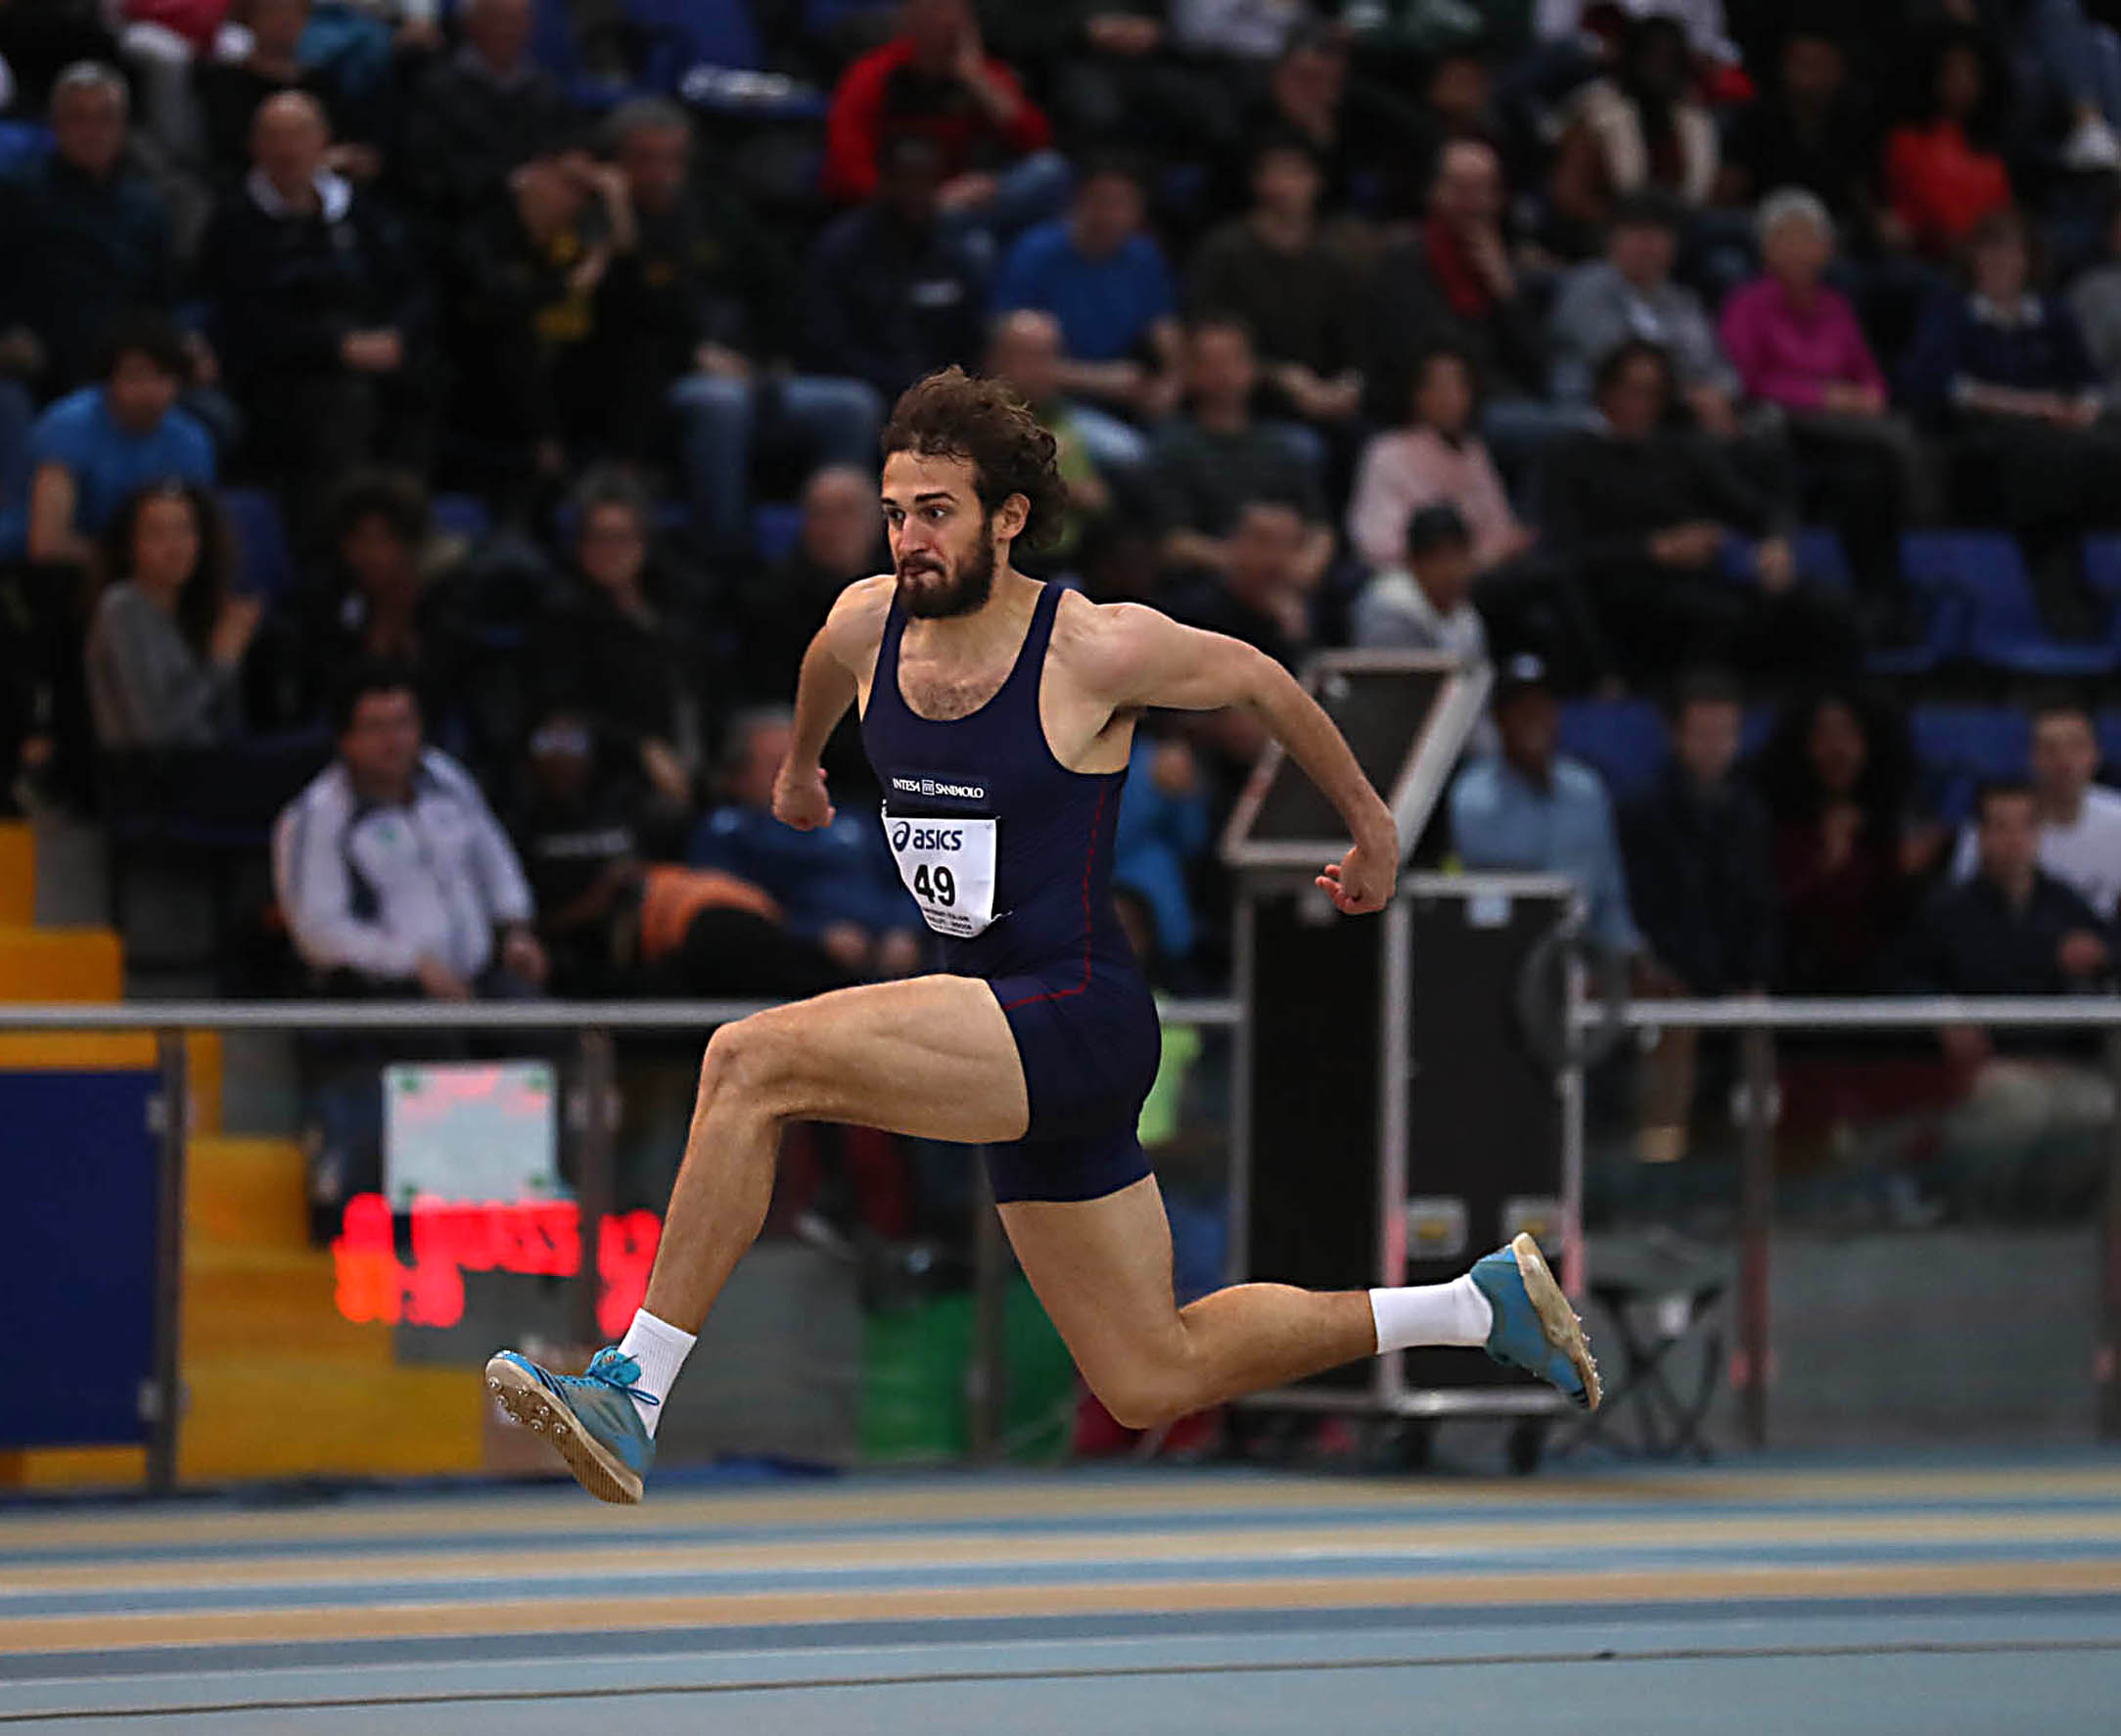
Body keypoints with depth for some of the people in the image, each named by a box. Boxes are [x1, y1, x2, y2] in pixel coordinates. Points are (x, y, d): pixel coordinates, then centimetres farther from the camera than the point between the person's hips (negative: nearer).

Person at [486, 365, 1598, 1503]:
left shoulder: (1095, 650, -13)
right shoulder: (866, 624, 3)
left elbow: (1259, 681, 4)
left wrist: (1372, 831, 17)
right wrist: (799, 766, 49)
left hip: (1079, 1016, -8)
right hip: (1004, 1045, 8)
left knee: (752, 1062, -23)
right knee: (1152, 1385, 13)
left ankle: (633, 1391, -19)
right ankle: (1479, 1303, 28)